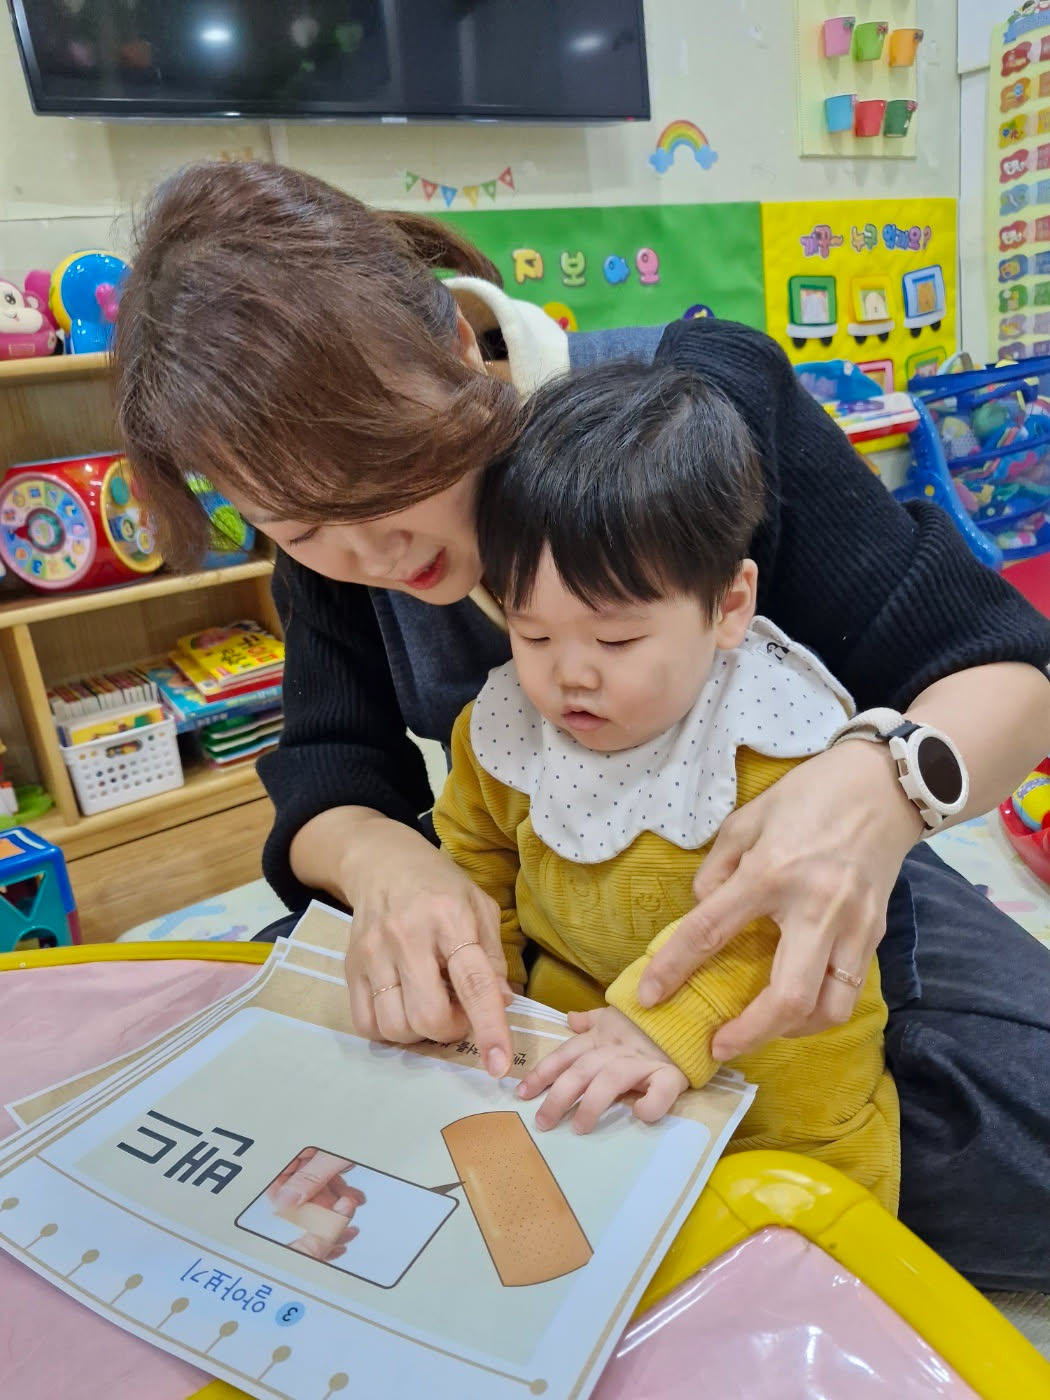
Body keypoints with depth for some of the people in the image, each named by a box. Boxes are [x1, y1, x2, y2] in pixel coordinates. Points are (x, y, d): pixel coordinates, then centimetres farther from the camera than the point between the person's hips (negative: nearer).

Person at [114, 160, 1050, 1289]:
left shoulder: (708, 393, -22)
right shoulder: (330, 536, -11)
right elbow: (329, 776, -9)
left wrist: (884, 783, -42)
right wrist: (378, 857, -33)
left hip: (791, 878, -2)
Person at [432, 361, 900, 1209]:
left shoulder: (782, 740, -24)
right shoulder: (505, 727, -8)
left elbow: (794, 923, -27)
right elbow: (476, 853, 9)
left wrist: (673, 1022, -39)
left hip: (767, 1042, -3)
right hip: (574, 1031, 4)